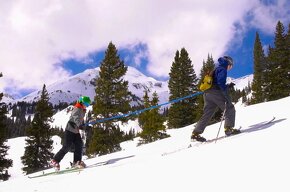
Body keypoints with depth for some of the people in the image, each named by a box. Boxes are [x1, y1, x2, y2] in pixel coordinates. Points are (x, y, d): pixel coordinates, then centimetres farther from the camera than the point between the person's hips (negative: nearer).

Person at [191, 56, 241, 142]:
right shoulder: (222, 70, 0)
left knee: (207, 114, 8)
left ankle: (196, 133, 3)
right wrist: (226, 95, -18)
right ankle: (229, 128, -12)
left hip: (207, 94, 9)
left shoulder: (216, 70, 29)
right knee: (230, 109, 0)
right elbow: (221, 83, -16)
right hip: (216, 93, -9)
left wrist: (228, 86, 30)